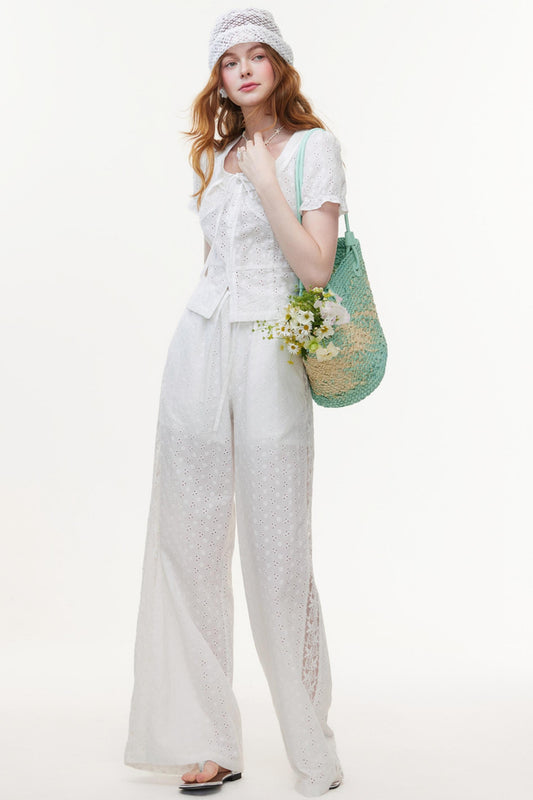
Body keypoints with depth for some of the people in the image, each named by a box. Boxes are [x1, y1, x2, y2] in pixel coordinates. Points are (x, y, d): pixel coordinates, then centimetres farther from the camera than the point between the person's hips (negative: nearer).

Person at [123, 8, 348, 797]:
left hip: (270, 355, -5)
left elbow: (316, 267, -12)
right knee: (189, 543, 4)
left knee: (279, 555, -2)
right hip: (200, 346, 6)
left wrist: (264, 180, -11)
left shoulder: (313, 147, -2)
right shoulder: (215, 156, 16)